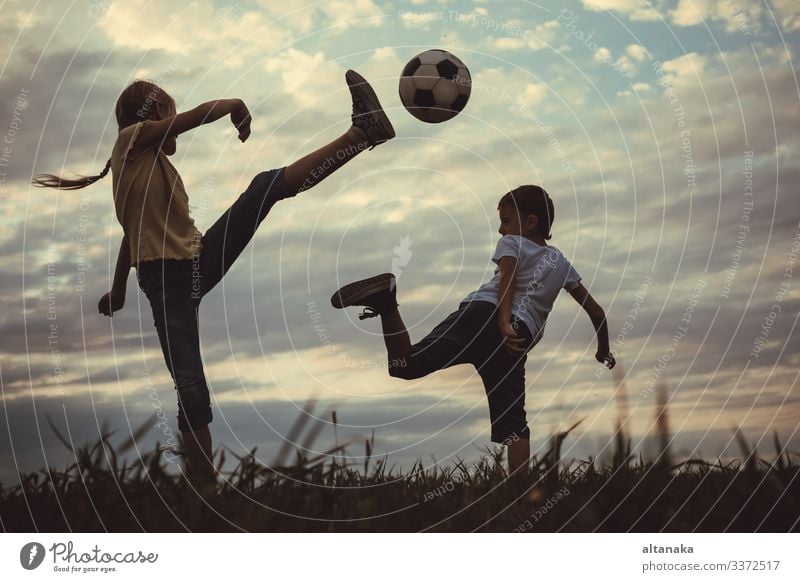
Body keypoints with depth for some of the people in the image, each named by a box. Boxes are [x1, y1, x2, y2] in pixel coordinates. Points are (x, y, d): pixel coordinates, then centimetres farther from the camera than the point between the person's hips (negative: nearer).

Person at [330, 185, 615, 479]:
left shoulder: (511, 243, 21)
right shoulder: (561, 262, 32)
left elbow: (507, 277, -2)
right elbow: (597, 312, 35)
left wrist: (503, 322, -16)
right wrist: (604, 353, 49)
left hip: (481, 312, -2)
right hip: (521, 337, 2)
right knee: (512, 423, 8)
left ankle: (386, 300, -38)